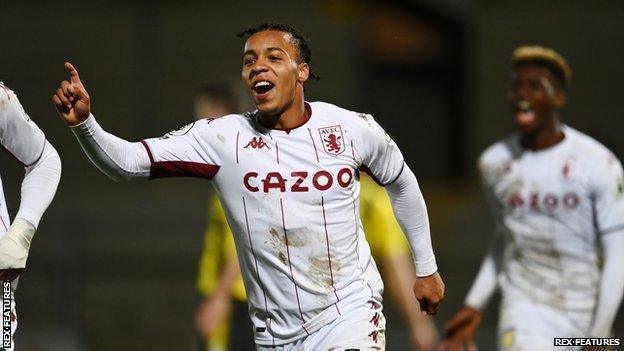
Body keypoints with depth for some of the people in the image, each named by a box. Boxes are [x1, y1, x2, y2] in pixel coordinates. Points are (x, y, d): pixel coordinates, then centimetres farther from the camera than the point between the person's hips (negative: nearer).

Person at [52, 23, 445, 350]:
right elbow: (128, 162, -13)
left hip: (350, 313, -1)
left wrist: (426, 267, 23)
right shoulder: (222, 138, -7)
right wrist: (84, 124, -32)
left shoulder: (353, 128, -3)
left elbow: (401, 183, 16)